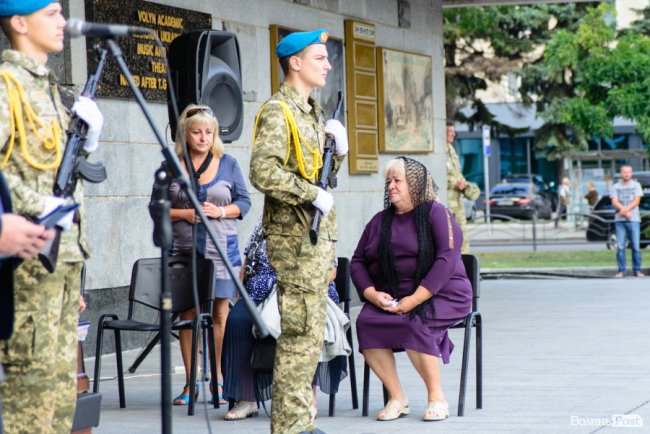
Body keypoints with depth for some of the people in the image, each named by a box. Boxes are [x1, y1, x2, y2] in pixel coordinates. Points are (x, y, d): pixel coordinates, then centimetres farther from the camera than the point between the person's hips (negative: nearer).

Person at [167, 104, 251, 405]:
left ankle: (219, 380, 6)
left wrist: (221, 211, -11)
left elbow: (244, 202, 7)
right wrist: (184, 214, -10)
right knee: (187, 313, 2)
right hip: (183, 248, 0)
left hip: (221, 247, 0)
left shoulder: (228, 164, 7)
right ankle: (190, 383, 9)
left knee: (220, 313, -2)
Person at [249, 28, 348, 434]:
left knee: (311, 332, 11)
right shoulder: (278, 112, -11)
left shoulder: (312, 112, 19)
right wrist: (313, 194, -19)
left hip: (318, 233, 10)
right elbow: (263, 172, -23)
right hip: (294, 236, -10)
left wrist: (339, 149, 7)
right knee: (299, 331, -10)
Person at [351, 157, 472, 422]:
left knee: (412, 324, -34)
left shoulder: (436, 214, -3)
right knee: (366, 321, -24)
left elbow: (447, 259, -15)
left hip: (439, 295, -5)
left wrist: (415, 300, -21)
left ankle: (436, 398, -17)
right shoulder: (380, 221, 17)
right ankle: (396, 398, -17)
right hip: (390, 298, 5)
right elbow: (357, 262, 14)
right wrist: (372, 294, -7)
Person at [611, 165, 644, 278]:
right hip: (619, 220, 1)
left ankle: (637, 270, -1)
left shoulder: (636, 185, 10)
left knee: (636, 246, -4)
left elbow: (636, 201, -1)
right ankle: (621, 270, 0)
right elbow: (614, 202, 0)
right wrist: (625, 212, -15)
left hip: (634, 219, -1)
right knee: (620, 247, -4)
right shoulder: (616, 187, 11)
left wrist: (625, 209, -15)